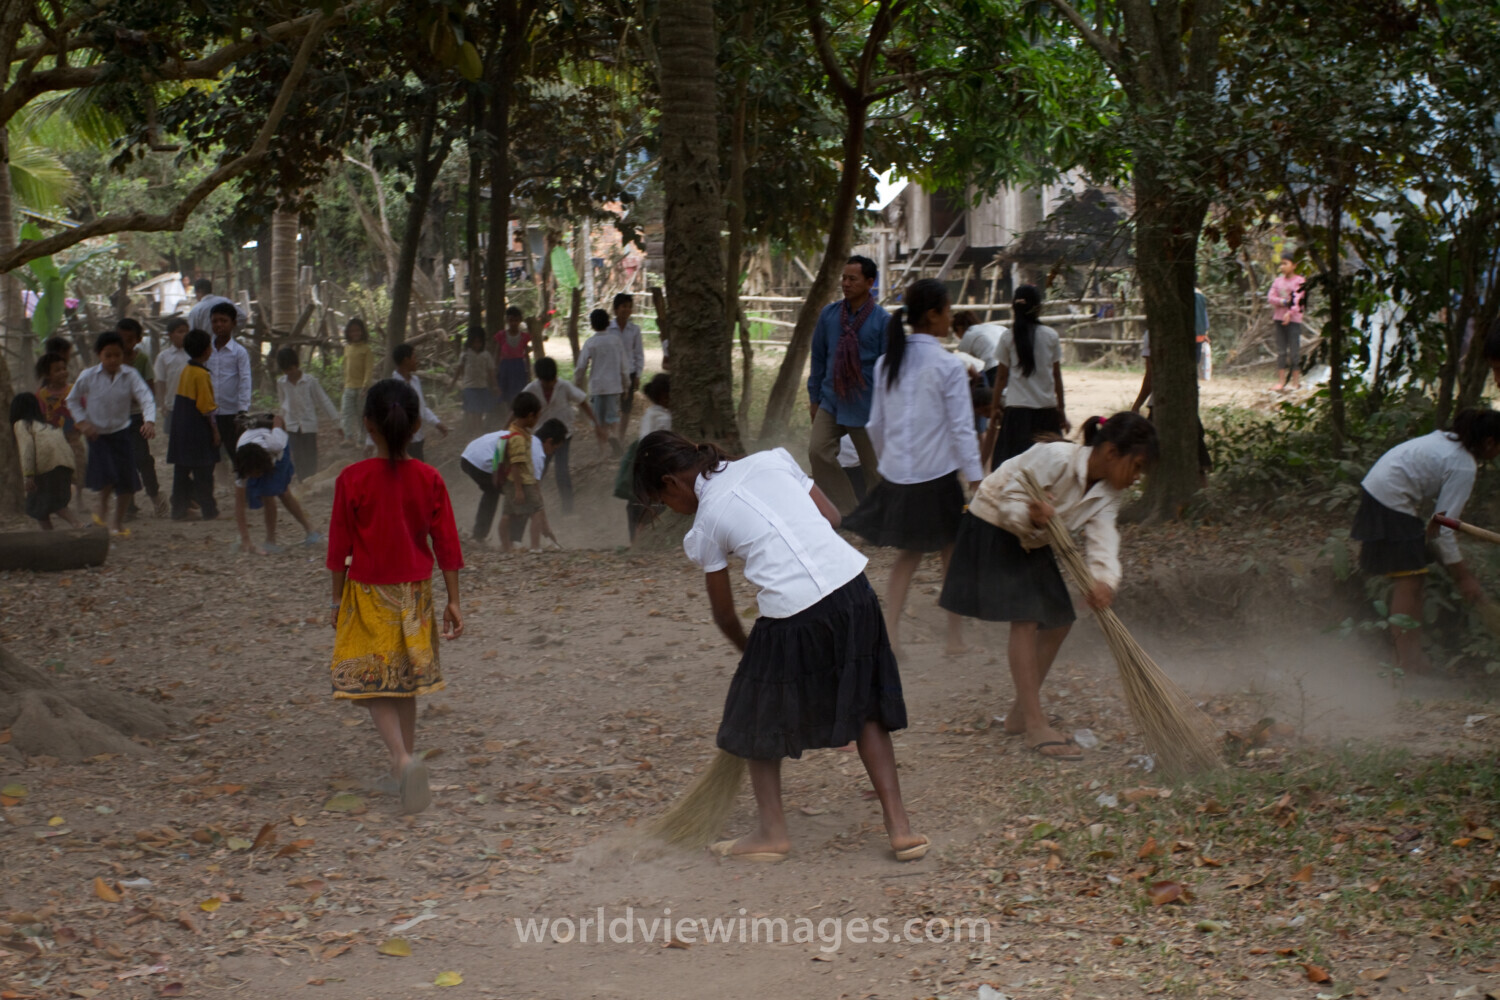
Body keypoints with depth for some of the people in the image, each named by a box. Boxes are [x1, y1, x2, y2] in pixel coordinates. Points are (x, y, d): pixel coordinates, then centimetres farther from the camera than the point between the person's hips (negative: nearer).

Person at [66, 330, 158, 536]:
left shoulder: (130, 375, -10)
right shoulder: (88, 376, -8)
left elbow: (146, 398, -20)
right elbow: (72, 399, 7)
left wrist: (150, 421, -39)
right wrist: (82, 422, -6)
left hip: (122, 432, 1)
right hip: (98, 434, -1)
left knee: (126, 480, 2)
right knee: (107, 476, -17)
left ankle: (118, 522, 20)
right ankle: (102, 507, 14)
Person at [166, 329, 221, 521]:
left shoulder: (185, 371, 9)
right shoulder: (202, 374, -15)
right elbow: (205, 406, -17)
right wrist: (214, 429, -9)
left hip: (181, 427, 8)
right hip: (198, 430, -8)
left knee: (182, 469, 9)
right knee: (203, 471, -2)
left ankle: (179, 510, 11)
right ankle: (208, 511, 2)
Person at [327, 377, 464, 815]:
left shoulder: (352, 479, -13)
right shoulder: (429, 479, -5)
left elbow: (339, 548, -7)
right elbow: (447, 546, -2)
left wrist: (337, 600, 4)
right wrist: (453, 600, 6)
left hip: (369, 595, -3)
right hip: (415, 593, 3)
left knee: (372, 685, 2)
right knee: (405, 684, 16)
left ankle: (403, 759, -20)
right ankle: (402, 773, 24)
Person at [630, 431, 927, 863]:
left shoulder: (705, 524, 6)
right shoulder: (770, 460, 13)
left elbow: (724, 613, 15)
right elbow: (831, 516, 14)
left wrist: (747, 648, 32)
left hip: (793, 615, -4)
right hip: (852, 588, 4)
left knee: (761, 719, 19)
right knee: (866, 710, 19)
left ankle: (772, 832, 26)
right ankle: (899, 826, 19)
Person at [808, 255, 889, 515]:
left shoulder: (882, 320, -10)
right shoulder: (829, 315, -1)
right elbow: (818, 357, 8)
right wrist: (814, 397, 11)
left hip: (866, 406, -3)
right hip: (831, 401, 3)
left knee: (872, 464, 8)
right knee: (818, 451, -11)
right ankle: (843, 511, 2)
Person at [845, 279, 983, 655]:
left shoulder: (886, 363, 4)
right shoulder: (948, 367, -13)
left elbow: (876, 425, 9)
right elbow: (962, 430, -13)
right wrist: (976, 482, -8)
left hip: (895, 478, 5)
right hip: (937, 478, -5)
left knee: (909, 553, 18)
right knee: (953, 555, 12)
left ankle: (890, 631, 6)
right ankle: (956, 638, 19)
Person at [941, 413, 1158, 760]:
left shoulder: (1107, 493, -7)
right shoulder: (1055, 458, -29)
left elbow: (1102, 540, -20)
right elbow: (1009, 499, -27)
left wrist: (1104, 582, -38)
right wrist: (1031, 516, -48)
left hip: (1031, 542, 8)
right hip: (993, 529, -8)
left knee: (1058, 621, 6)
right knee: (1025, 620, -16)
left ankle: (1019, 714, 19)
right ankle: (1035, 725, -15)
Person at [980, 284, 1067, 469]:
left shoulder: (1008, 337, -1)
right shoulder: (1051, 336, 1)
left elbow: (1002, 376, 2)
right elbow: (1057, 376, 5)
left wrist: (995, 406, 11)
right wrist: (1061, 409, 12)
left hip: (1017, 407, -1)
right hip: (1047, 407, 1)